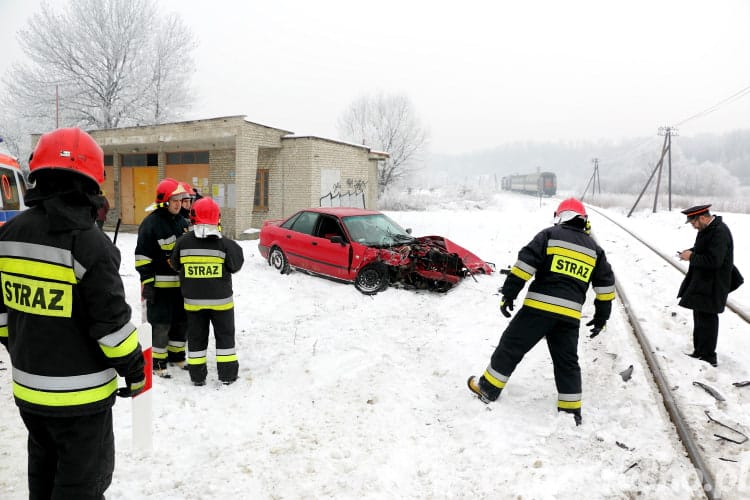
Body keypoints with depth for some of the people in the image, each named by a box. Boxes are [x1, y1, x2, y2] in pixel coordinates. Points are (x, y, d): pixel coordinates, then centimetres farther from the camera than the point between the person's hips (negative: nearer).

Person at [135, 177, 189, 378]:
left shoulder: (182, 221, 11)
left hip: (181, 283, 7)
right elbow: (143, 256, -13)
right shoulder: (151, 223, -12)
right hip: (160, 284, -7)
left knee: (181, 320, 15)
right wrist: (147, 282, -17)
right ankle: (157, 361, 12)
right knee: (160, 324, -1)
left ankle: (176, 355, 30)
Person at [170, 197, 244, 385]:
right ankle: (227, 373, 15)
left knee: (196, 336, 13)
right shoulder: (224, 243, -14)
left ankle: (197, 375, 18)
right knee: (225, 334, 12)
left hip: (193, 299, 2)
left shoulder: (183, 242, -7)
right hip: (220, 299, -2)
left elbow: (175, 265, 7)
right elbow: (235, 265, -4)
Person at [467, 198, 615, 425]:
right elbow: (605, 283, 17)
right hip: (570, 314, 4)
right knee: (567, 361, 15)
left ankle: (488, 388, 14)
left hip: (539, 306, -4)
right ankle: (571, 409, 17)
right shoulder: (594, 248, 17)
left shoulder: (549, 235, 4)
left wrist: (508, 293, -4)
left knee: (512, 346, 7)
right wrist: (602, 316, 24)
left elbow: (525, 263, -7)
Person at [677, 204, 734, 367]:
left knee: (706, 319, -3)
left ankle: (708, 357, 6)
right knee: (700, 317, 17)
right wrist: (692, 251, 5)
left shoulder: (720, 232, -22)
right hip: (701, 281, 10)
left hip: (711, 285, -10)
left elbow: (714, 260, -27)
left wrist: (691, 257, -17)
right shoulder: (707, 228, 8)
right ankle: (700, 352, 28)